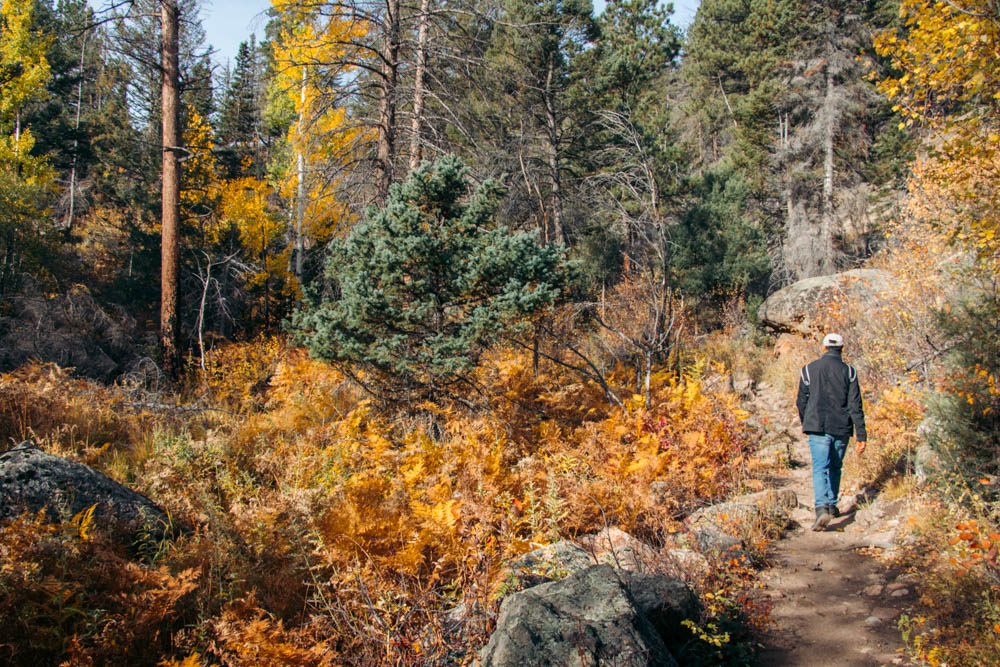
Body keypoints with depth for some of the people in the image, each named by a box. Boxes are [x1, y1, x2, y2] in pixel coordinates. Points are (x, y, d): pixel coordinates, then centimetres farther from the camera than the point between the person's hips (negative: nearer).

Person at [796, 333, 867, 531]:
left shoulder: (809, 370, 2)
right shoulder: (849, 371, 0)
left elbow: (801, 402, 7)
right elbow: (855, 406, -4)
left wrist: (806, 425, 24)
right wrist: (862, 435, -2)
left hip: (817, 427, -1)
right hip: (841, 429, 1)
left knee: (820, 468, -6)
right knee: (835, 467, 19)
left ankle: (822, 508, -24)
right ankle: (832, 505, 27)